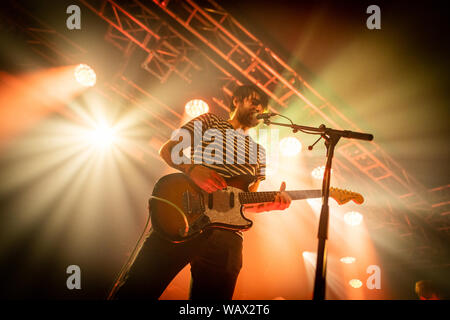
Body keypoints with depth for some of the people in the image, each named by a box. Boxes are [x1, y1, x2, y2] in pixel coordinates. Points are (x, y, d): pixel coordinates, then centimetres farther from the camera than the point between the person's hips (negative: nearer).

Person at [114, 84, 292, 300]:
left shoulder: (259, 153, 25)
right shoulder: (210, 121, 17)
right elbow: (167, 149, 9)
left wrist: (272, 203, 0)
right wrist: (192, 169, -11)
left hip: (226, 235, 3)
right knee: (136, 291, -11)